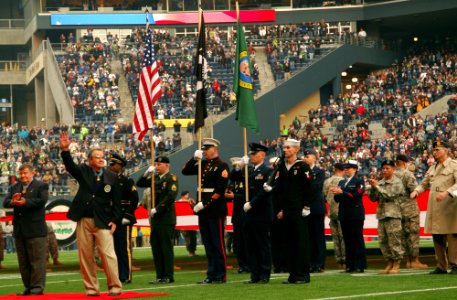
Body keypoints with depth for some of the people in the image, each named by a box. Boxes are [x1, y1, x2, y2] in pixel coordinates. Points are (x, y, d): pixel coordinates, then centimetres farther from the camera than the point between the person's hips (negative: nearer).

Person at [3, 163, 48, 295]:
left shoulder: (41, 186, 1)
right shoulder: (14, 188, 17)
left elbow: (42, 200, -15)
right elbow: (5, 202, 4)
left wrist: (25, 202, -23)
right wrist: (13, 202, -19)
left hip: (35, 230, -6)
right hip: (19, 230, 6)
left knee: (37, 259, -5)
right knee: (23, 261, 8)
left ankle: (37, 287, -3)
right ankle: (28, 287, 14)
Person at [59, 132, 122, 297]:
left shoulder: (111, 177, 2)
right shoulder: (83, 171, 6)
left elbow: (116, 201, 3)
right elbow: (70, 165, -12)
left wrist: (115, 220, -5)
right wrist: (65, 150, -29)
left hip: (103, 221, -2)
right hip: (84, 220, 2)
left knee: (108, 254, -9)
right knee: (85, 256, 5)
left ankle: (115, 286, -3)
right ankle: (91, 288, 12)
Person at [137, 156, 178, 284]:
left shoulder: (171, 178, -6)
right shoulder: (155, 178, 15)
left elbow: (171, 196, -17)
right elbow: (139, 184, 19)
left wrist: (157, 209, -17)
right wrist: (147, 173, 3)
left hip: (166, 219, -7)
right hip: (155, 218, 7)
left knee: (166, 247, -4)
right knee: (155, 246, 7)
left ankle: (168, 276, -1)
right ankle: (160, 275, 11)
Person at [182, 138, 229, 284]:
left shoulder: (222, 166, -8)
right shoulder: (203, 165, 14)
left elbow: (220, 189, -16)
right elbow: (185, 171, 17)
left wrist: (205, 204, -18)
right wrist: (194, 158, 2)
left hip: (216, 210, -7)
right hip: (203, 211, 7)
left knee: (218, 244, -3)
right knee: (208, 244, 9)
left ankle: (221, 276, 1)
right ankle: (211, 275, 13)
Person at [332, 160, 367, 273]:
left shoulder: (359, 182, -1)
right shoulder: (341, 182, 18)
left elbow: (356, 196, -15)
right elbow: (338, 199, 13)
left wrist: (341, 193, -17)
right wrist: (336, 193, -8)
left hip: (356, 215, -6)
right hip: (344, 215, 6)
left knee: (357, 241, -4)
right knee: (347, 241, 6)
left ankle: (360, 266, -3)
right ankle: (350, 265, 8)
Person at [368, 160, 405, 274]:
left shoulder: (397, 182, -2)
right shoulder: (381, 182, 14)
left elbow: (389, 195, -14)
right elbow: (373, 198, 12)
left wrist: (376, 186, -10)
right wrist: (372, 187, -3)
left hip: (393, 215, -6)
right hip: (381, 215, 6)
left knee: (394, 241, -6)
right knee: (383, 241, 7)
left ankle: (396, 265, -1)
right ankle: (389, 264, 14)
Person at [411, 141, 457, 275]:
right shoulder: (432, 168, 20)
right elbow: (424, 183, 24)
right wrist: (416, 190, 4)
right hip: (434, 207, 7)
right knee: (437, 237, 6)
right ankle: (441, 266, 11)